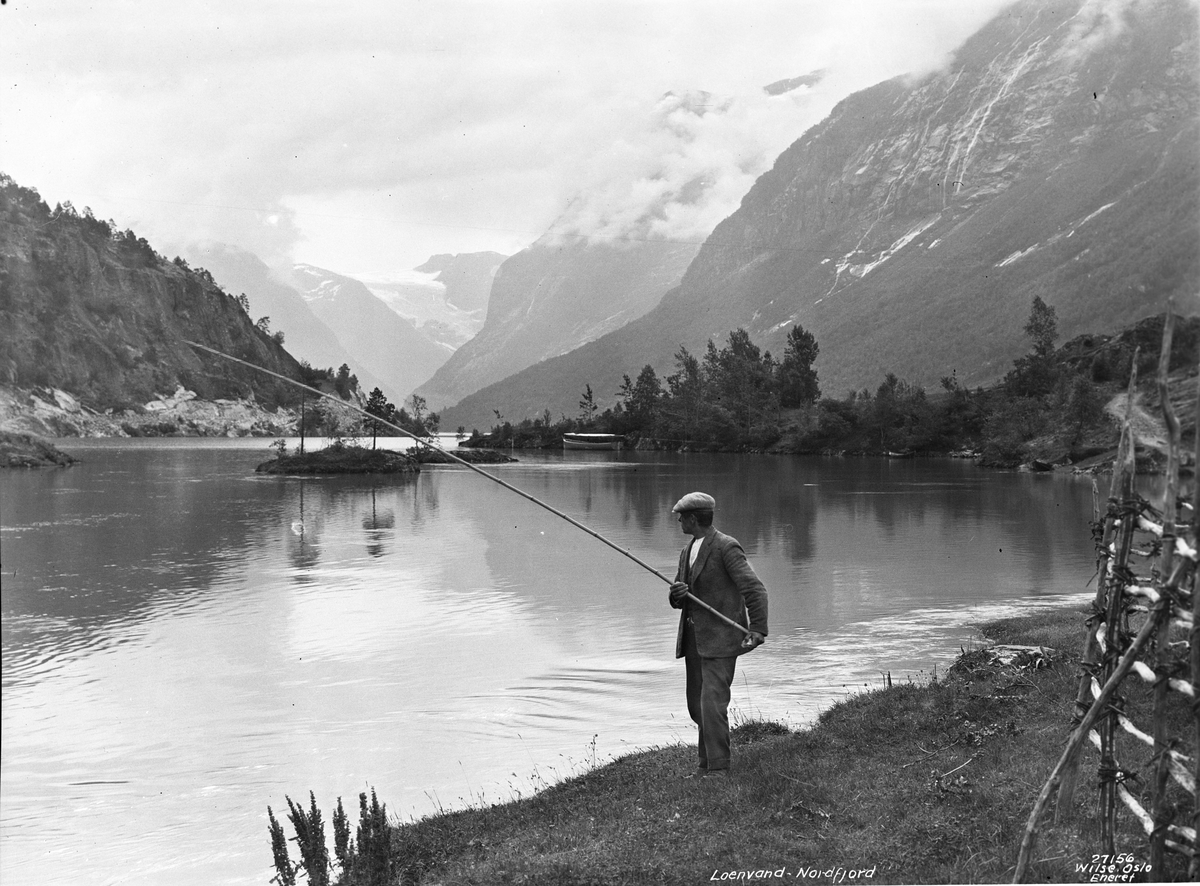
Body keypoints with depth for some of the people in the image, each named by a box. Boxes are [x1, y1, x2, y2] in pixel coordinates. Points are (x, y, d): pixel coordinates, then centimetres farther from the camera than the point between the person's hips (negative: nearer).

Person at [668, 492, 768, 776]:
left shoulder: (726, 547, -12)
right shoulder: (687, 553, 14)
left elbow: (755, 589, -17)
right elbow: (678, 600, 18)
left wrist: (758, 629, -27)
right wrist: (677, 594, -7)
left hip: (720, 639, -8)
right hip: (694, 639, 8)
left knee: (712, 702, -15)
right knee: (697, 706, 13)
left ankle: (718, 769, -11)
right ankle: (707, 762, 27)